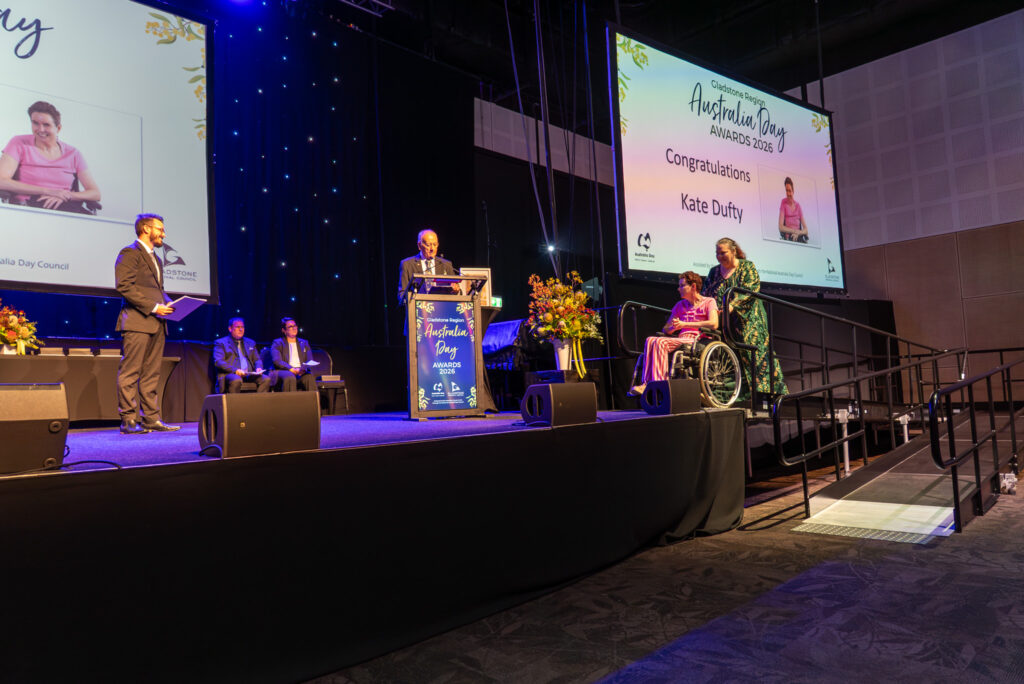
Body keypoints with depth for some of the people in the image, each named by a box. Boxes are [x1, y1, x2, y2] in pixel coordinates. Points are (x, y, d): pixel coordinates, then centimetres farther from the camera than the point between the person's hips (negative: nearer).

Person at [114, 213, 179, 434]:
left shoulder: (155, 258, 26)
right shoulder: (130, 253, -3)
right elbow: (124, 286, -13)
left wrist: (168, 303, 9)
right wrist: (153, 306, -16)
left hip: (156, 322, 9)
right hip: (137, 321, -9)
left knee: (151, 374, 8)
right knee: (130, 373, -6)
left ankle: (152, 419, 11)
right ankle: (128, 420, -4)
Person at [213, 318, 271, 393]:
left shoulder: (250, 343, 27)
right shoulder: (221, 343, 12)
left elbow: (257, 360, 23)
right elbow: (218, 362, -2)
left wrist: (259, 368, -2)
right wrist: (235, 370, -18)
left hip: (249, 374, 4)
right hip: (229, 374, -4)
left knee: (266, 379, -25)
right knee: (236, 380, -39)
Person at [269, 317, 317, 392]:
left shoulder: (304, 343, 24)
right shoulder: (278, 343, 13)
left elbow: (310, 361, 13)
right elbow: (276, 361, -3)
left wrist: (303, 369, -11)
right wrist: (291, 369, -18)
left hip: (301, 373, 3)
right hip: (282, 371, -2)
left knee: (310, 377, -32)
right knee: (290, 377, -38)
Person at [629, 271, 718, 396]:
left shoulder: (708, 302, 8)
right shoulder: (680, 305, 26)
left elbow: (714, 324, -11)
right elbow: (665, 329, 22)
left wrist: (684, 324, -12)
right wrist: (673, 327, -5)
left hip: (698, 340, -6)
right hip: (681, 339, 6)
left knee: (660, 342, -30)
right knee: (651, 340, -24)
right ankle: (646, 383, -34)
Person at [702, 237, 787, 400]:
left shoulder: (747, 267, 2)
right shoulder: (714, 272, 15)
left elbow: (751, 289, -12)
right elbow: (704, 295, 11)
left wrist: (732, 305, -25)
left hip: (748, 321, -3)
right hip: (725, 324, 4)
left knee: (757, 352, -10)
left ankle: (775, 389, -6)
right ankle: (742, 394, -2)